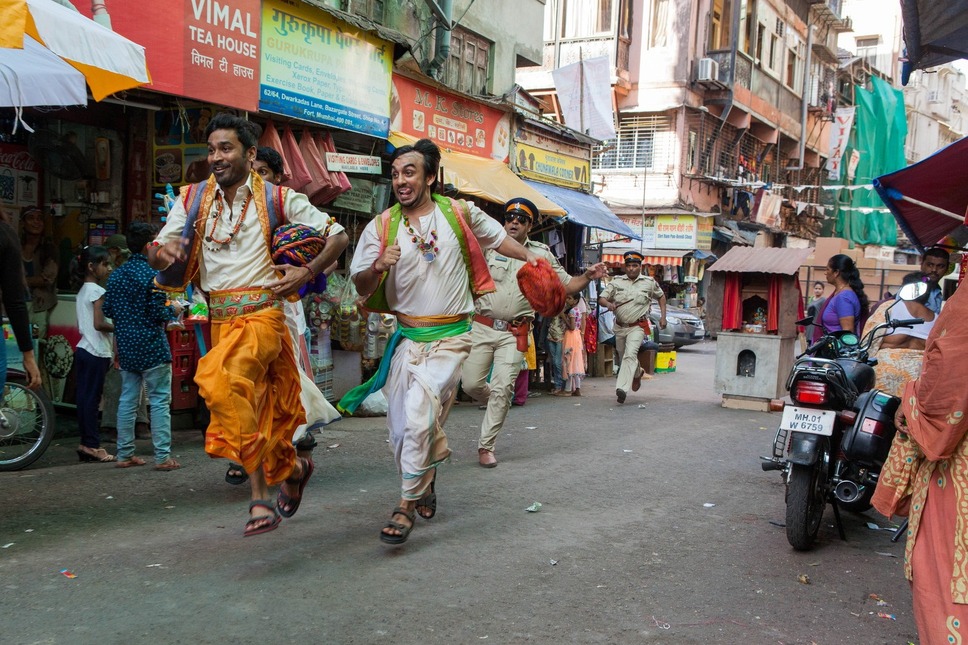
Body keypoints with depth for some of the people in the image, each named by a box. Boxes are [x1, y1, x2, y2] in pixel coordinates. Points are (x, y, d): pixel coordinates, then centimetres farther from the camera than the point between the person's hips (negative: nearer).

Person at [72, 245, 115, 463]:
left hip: (83, 349, 9)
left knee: (84, 397, 9)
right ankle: (92, 445, -2)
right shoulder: (97, 291, -12)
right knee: (92, 398, -5)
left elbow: (81, 326, 17)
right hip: (96, 352, -9)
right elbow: (99, 323, -19)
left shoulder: (81, 291, 16)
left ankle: (86, 444, 13)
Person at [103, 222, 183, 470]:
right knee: (160, 401, -2)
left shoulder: (116, 274, 9)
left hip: (126, 347, 7)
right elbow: (159, 313, -17)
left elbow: (108, 310, 12)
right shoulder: (152, 274, -13)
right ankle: (162, 457, -1)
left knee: (128, 400, 12)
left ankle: (124, 454, 16)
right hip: (151, 347, -7)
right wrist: (174, 310, 3)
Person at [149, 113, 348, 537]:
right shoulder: (193, 200, 8)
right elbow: (156, 255, 5)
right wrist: (161, 251, -19)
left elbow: (338, 235, 3)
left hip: (261, 314, -5)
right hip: (220, 318, 5)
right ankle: (292, 468, 36)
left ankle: (261, 499, -19)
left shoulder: (277, 199, -2)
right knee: (258, 409, 11)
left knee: (220, 379, -28)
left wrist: (307, 273, -11)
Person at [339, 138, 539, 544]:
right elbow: (361, 287, 2)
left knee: (420, 414, -20)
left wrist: (529, 257, 9)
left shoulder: (459, 214, 1)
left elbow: (496, 236, 19)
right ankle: (424, 483, 36)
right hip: (406, 338, 3)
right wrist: (378, 267, -18)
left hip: (450, 337, -3)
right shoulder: (381, 228, 2)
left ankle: (408, 505, -8)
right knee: (400, 426, 7)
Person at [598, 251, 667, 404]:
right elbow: (601, 298, -1)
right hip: (620, 326, 4)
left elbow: (661, 296, 18)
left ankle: (622, 389, -33)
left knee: (630, 354, -24)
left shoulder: (649, 282, 1)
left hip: (638, 326, -4)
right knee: (623, 357, 18)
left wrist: (663, 316, 10)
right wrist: (608, 304, -24)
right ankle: (637, 373, 51)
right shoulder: (617, 282, 2)